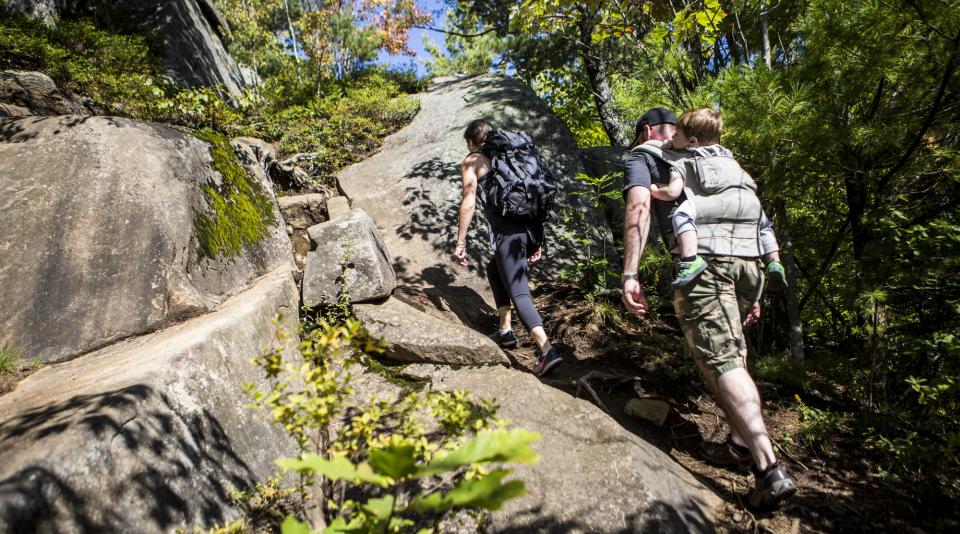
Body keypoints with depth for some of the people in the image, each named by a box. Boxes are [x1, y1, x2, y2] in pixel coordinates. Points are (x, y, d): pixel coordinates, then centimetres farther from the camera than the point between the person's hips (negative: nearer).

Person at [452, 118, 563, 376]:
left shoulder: (471, 161, 10)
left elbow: (468, 202, -4)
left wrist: (460, 243, -1)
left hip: (509, 233, -7)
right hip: (533, 228, 7)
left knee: (519, 294, -8)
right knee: (495, 270, 28)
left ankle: (547, 351, -21)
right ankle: (506, 331, 26)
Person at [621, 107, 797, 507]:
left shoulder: (643, 156, 16)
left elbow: (639, 207, -5)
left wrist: (630, 274, -11)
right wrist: (753, 290, 29)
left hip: (701, 258, -7)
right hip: (748, 258, 7)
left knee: (721, 361, -8)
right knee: (733, 353, 20)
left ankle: (769, 468, -14)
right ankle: (741, 444, 22)